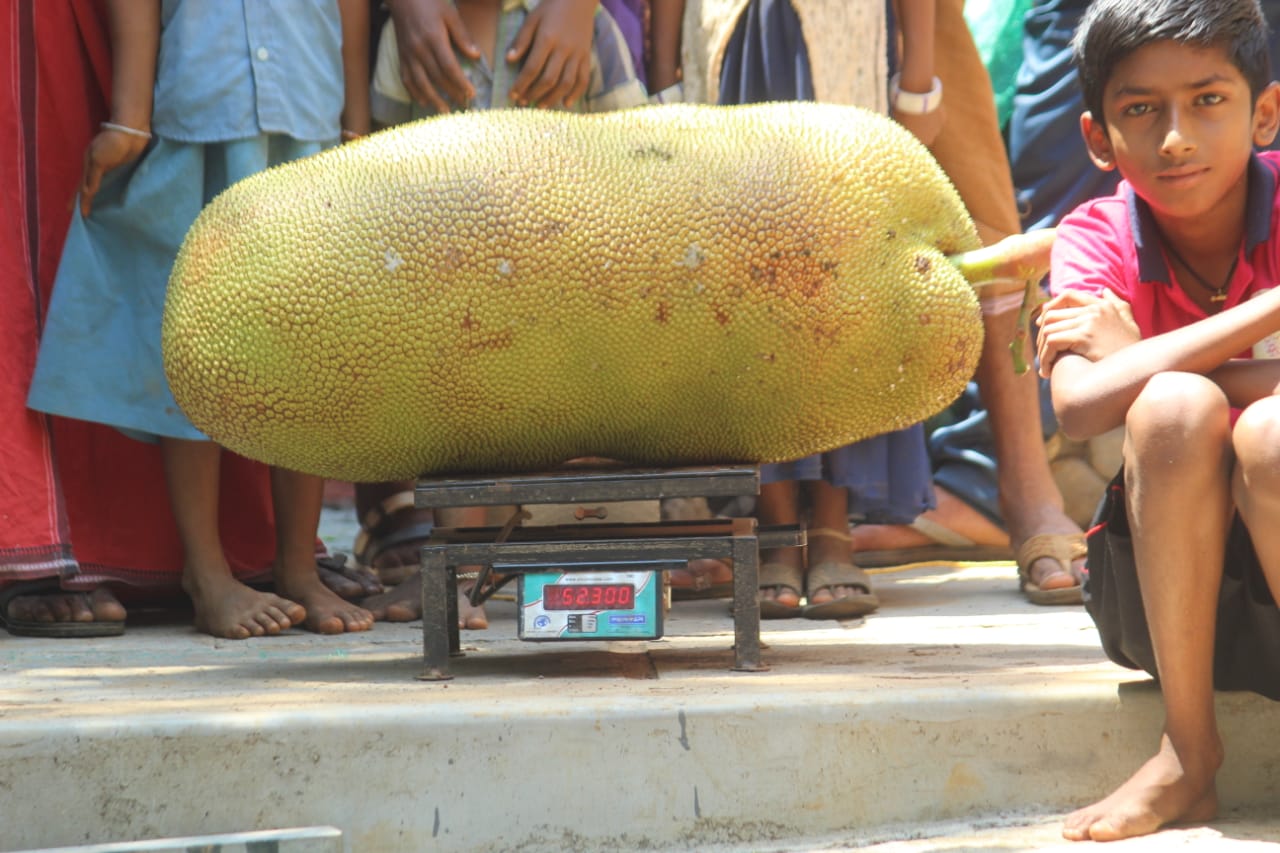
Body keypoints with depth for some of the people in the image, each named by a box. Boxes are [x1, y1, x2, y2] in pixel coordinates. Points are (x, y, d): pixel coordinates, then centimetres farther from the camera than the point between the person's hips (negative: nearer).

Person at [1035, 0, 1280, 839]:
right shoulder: (1098, 238, -6)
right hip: (1165, 596, 2)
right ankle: (1188, 754, -16)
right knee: (1173, 407, -27)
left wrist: (1140, 358, -21)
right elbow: (1081, 403, -26)